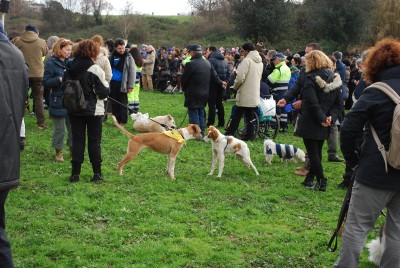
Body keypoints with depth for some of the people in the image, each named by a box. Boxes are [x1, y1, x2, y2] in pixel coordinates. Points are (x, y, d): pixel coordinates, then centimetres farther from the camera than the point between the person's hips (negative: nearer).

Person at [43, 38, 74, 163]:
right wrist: (59, 80, -23)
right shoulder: (51, 63, -7)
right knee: (59, 129, 5)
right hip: (58, 102, -4)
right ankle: (58, 152, 19)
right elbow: (46, 82, -10)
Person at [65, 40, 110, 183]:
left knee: (77, 139, 9)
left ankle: (75, 173, 8)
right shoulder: (95, 69, -14)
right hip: (94, 111, -3)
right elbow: (103, 92, -14)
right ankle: (97, 173, 10)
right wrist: (107, 88, 7)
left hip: (74, 110, 4)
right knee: (94, 141, 6)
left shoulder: (70, 68, -1)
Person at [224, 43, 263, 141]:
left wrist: (235, 87, -1)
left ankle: (229, 134, 2)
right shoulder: (260, 62, 12)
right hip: (255, 95, 7)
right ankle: (249, 134, 11)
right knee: (251, 115, 10)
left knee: (237, 115, -2)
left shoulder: (247, 60, -14)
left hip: (245, 94, -7)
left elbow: (240, 77, -19)